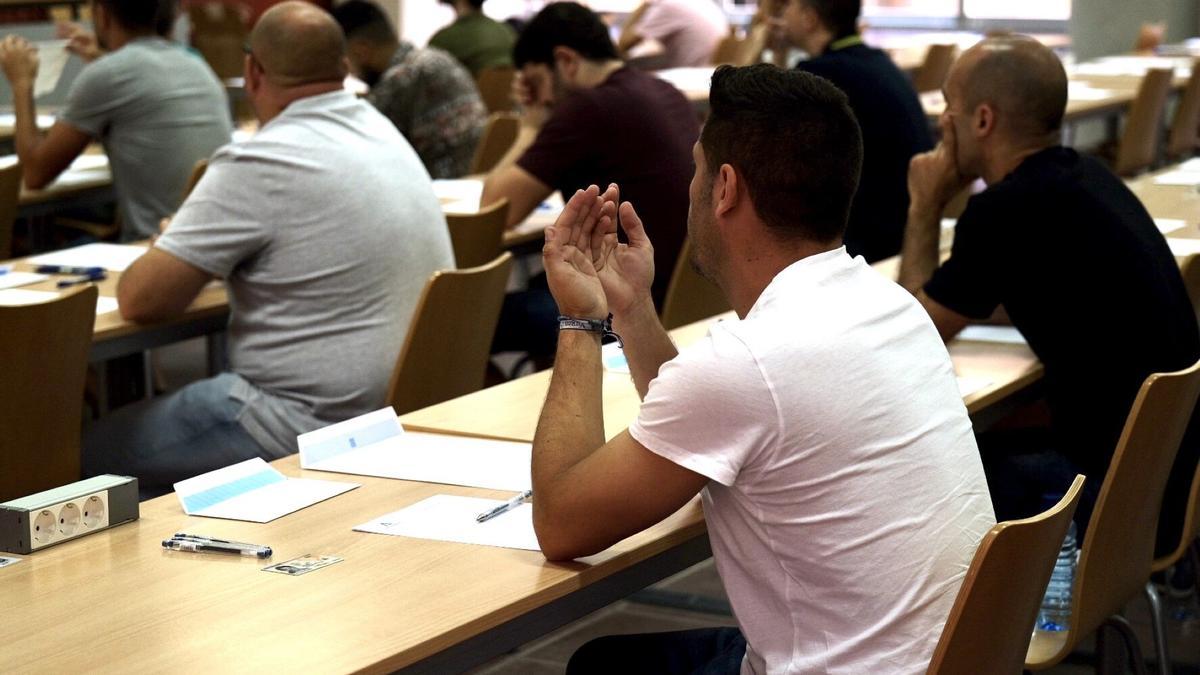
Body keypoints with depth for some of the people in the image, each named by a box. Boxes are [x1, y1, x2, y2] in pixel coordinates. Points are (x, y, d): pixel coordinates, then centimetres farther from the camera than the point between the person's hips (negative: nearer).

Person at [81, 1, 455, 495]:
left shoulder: (260, 164, -18)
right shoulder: (382, 132, 9)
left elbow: (141, 300, -14)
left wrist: (168, 250, 7)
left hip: (317, 429, -9)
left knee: (93, 452, 5)